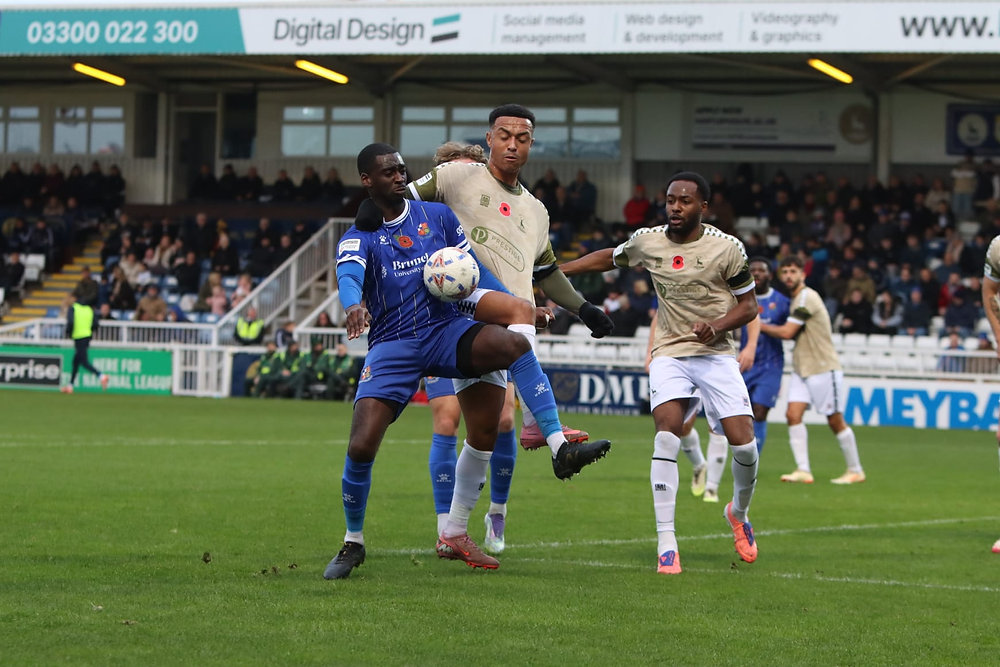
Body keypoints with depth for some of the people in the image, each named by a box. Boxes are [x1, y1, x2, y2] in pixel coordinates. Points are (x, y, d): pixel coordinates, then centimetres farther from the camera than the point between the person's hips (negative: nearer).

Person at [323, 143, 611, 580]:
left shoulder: (437, 216, 10)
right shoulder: (359, 238, -2)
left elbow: (472, 269, 16)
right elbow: (349, 275, -24)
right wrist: (354, 305, -47)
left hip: (445, 329, 2)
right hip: (391, 344, -2)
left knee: (514, 343, -28)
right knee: (361, 448, -16)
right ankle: (353, 542, 11)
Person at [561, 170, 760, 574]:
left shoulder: (727, 248, -5)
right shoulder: (646, 242, 3)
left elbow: (748, 305, 3)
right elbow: (607, 259, 23)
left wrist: (717, 325, -16)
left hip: (716, 354, -1)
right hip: (670, 354, 1)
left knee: (743, 444, -12)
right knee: (667, 434, -22)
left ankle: (739, 513, 23)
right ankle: (666, 543, -20)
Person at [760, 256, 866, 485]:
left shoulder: (807, 297, -17)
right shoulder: (795, 299, 12)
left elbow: (787, 332, -20)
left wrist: (760, 326, -7)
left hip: (824, 368, -9)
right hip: (802, 369, 9)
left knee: (836, 421, -2)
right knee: (793, 414, -8)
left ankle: (855, 470, 11)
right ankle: (803, 470, -11)